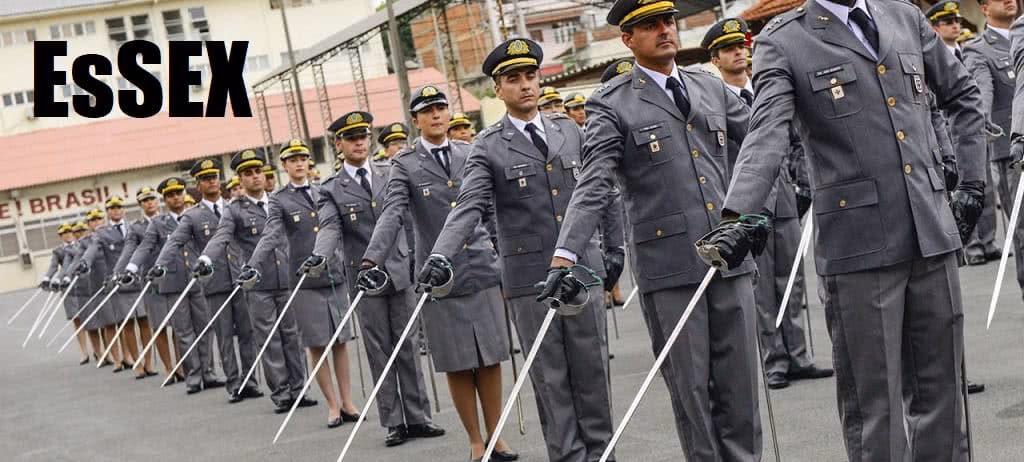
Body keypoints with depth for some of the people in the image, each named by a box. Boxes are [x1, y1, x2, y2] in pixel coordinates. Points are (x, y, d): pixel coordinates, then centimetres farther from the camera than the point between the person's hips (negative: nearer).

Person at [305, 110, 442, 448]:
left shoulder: (389, 178, 11)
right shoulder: (331, 190, 2)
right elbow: (330, 228, -13)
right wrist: (319, 255, -33)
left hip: (400, 273, 2)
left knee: (407, 347, 5)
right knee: (379, 353, 3)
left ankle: (418, 418, 9)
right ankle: (394, 422, 8)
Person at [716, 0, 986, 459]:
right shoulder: (782, 42, -1)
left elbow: (963, 95, 24)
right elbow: (767, 135, -15)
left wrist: (972, 180, 15)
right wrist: (737, 216, -30)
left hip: (932, 233, 5)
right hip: (858, 246, -4)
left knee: (940, 388, 13)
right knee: (872, 403, 0)